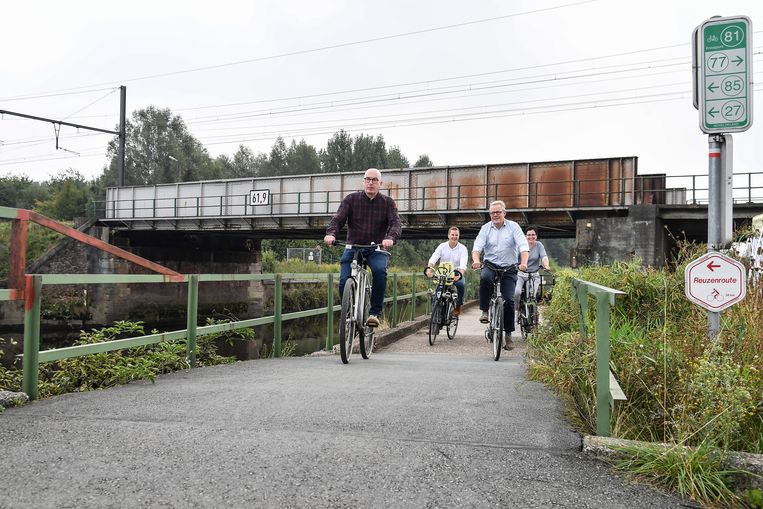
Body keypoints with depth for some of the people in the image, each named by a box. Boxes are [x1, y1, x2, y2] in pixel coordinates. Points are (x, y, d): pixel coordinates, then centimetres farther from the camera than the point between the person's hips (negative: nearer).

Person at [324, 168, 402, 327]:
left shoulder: (387, 202, 2)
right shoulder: (351, 199, 2)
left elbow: (395, 223, -11)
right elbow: (338, 218, -9)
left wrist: (391, 238, -35)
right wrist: (331, 233, -31)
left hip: (376, 249, -1)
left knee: (380, 271, -31)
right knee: (344, 281, -18)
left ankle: (375, 313, -18)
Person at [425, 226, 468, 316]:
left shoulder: (462, 248, -7)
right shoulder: (442, 246, -3)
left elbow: (463, 264, -21)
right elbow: (433, 258, -17)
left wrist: (460, 274, -43)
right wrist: (429, 268, -39)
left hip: (456, 274, -1)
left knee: (461, 284, -31)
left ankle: (458, 306, -8)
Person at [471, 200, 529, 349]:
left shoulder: (513, 226, 1)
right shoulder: (486, 228, 5)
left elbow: (523, 246, -10)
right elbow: (477, 246, -7)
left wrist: (523, 263, -27)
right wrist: (476, 260, -28)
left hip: (509, 269, 0)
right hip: (490, 265, 1)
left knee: (509, 300, -11)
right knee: (485, 277, -36)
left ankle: (508, 334, 2)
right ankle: (485, 311, -18)